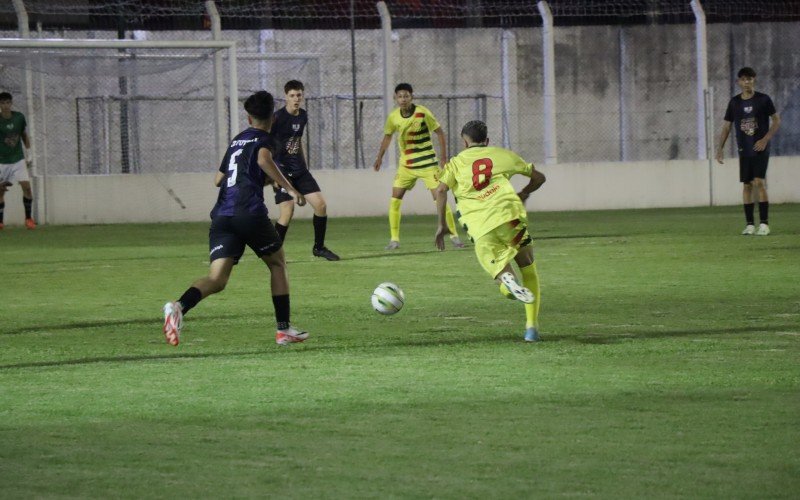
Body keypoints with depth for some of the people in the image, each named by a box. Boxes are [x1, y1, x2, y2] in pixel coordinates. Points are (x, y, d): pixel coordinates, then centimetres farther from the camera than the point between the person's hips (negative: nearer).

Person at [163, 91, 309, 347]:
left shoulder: (237, 140, 26)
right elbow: (263, 159, -17)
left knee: (216, 280, -8)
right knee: (278, 264, 20)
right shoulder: (264, 139, 7)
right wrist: (289, 189, -14)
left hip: (221, 216, 5)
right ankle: (284, 329, 19)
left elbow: (218, 179, 34)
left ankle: (179, 307, -38)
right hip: (249, 212, -5)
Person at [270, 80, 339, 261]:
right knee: (287, 210, -16)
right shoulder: (278, 117, -14)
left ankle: (319, 247, 16)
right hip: (282, 170, -7)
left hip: (299, 170, 7)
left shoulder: (303, 116, 8)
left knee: (320, 204, 0)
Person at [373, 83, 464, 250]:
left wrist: (443, 159, -12)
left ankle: (454, 235, 4)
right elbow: (388, 136, 14)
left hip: (427, 163, -4)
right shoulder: (393, 117, -4)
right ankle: (394, 239, 6)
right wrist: (380, 157, 8)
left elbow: (440, 133, -8)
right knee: (395, 200, -3)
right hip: (406, 165, 4)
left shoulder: (423, 113, -15)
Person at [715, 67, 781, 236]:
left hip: (760, 149, -3)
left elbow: (777, 120, 1)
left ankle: (764, 223, -10)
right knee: (746, 185, 3)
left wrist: (765, 139, -11)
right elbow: (726, 127, 9)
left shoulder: (763, 99, -3)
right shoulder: (734, 102, 5)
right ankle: (749, 224, 8)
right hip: (744, 150, 3)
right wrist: (719, 149, 1)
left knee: (759, 182, -13)